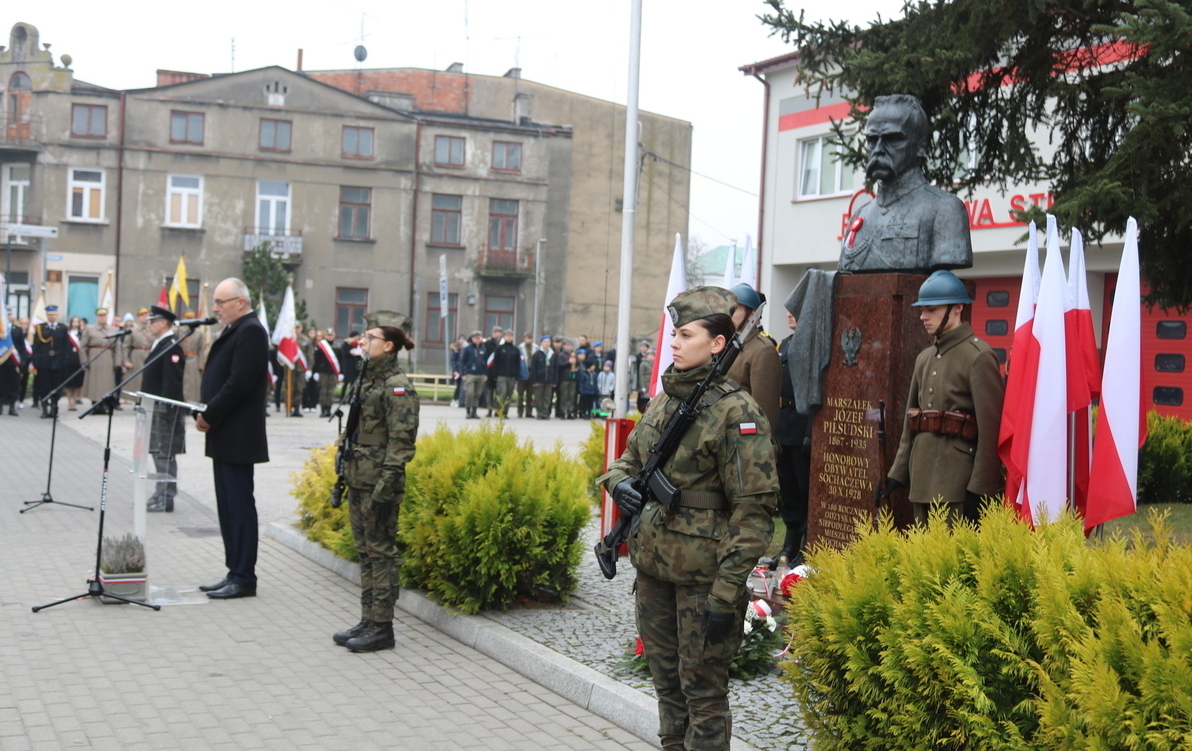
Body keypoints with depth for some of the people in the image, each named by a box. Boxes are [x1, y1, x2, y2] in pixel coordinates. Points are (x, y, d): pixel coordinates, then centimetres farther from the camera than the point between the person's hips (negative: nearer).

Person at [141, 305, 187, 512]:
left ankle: (166, 499, -2)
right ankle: (161, 494, 22)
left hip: (165, 408, -10)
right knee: (158, 452, 14)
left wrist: (164, 407, -24)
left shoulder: (171, 346, -15)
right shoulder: (158, 344, 16)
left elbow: (173, 380, -22)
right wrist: (147, 404, 18)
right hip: (155, 408, 10)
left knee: (165, 454, -6)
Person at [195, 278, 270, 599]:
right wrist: (206, 413, 4)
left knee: (239, 505, -5)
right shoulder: (235, 330, 17)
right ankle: (235, 572, 20)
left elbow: (239, 383, -22)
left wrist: (209, 415, -15)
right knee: (228, 507, 13)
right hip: (224, 436, 10)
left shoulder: (251, 331, -14)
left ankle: (244, 578, 0)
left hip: (236, 437, -10)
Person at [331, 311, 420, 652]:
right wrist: (344, 477, 19)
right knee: (365, 553, 13)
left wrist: (385, 490, -21)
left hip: (379, 483, -9)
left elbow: (401, 444, -18)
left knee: (381, 553, -2)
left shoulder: (398, 387, -14)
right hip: (358, 480, 9)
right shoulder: (367, 380, 14)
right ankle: (368, 622, 21)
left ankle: (382, 628, 5)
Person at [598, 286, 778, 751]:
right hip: (652, 568, 8)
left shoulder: (735, 412, -15)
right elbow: (629, 459, 22)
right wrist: (620, 482, -4)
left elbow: (754, 507, -17)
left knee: (702, 692, 3)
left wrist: (726, 592, -20)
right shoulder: (664, 399, 9)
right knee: (666, 682, 19)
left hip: (701, 576, -7)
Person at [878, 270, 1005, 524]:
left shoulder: (978, 356, -9)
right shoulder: (924, 358, 15)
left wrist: (979, 489, -17)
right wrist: (896, 474, 14)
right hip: (923, 479, 7)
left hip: (957, 481, -7)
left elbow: (991, 427, -14)